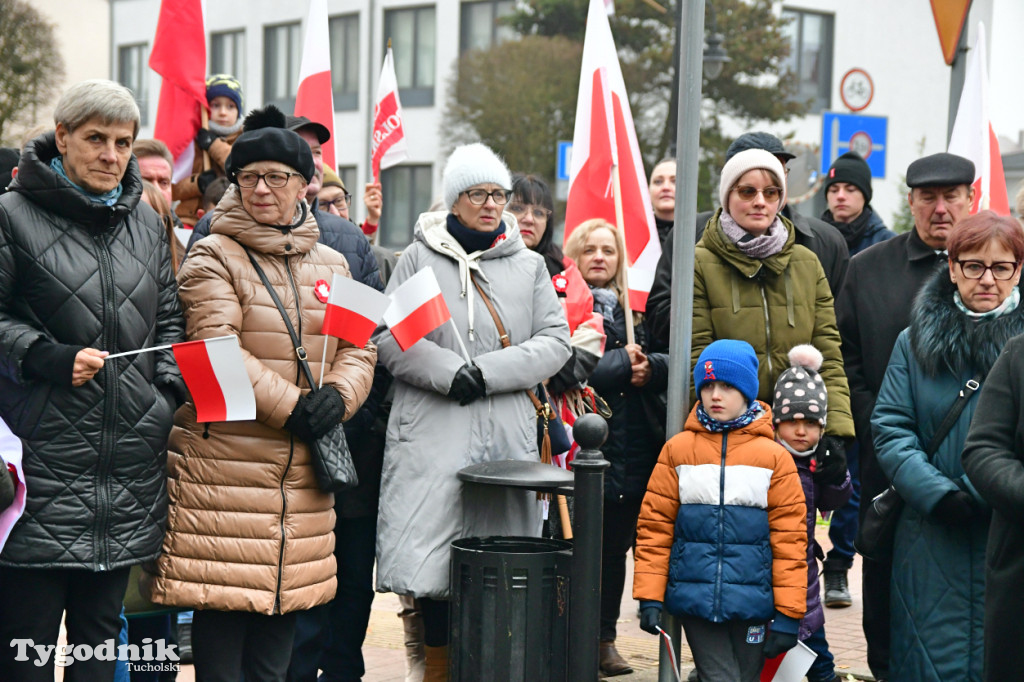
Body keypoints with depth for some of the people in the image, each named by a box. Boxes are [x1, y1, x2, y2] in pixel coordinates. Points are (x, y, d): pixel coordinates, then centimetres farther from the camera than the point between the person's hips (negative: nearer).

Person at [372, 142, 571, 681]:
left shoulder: (529, 266, 13)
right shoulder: (419, 258, 8)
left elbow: (555, 341, 5)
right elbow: (388, 336, -1)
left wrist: (486, 371, -9)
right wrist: (449, 372, -14)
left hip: (508, 434, 2)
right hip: (433, 435, -2)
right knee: (432, 550, -6)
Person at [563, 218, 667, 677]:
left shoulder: (635, 308, 16)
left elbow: (669, 363, 8)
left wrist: (649, 367, -13)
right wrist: (622, 364, -10)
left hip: (633, 447, 5)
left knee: (615, 547, 11)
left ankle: (605, 639, 20)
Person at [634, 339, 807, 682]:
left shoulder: (774, 457, 1)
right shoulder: (677, 450, 3)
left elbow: (789, 538, 1)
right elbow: (654, 526, 4)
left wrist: (788, 614, -2)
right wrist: (649, 597, -1)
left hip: (752, 603, 1)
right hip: (695, 599, 0)